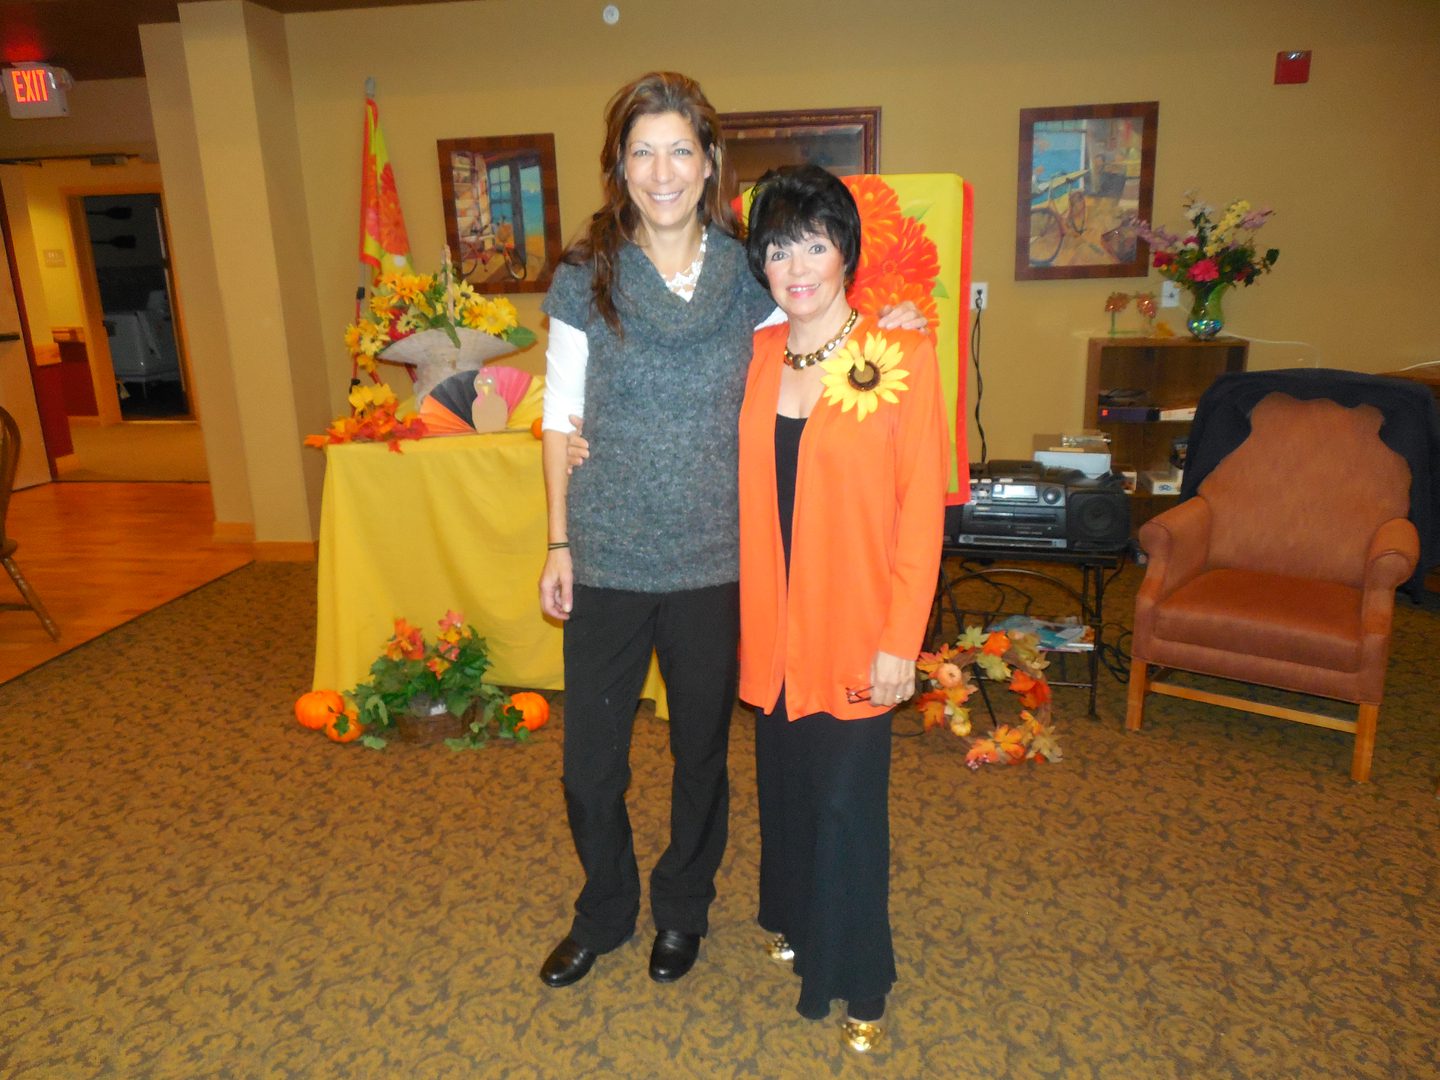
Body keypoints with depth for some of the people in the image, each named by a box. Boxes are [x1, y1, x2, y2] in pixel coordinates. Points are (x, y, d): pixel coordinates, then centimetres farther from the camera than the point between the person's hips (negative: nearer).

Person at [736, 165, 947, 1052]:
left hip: (854, 625, -4)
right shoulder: (757, 356, 4)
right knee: (784, 779, 19)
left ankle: (858, 982, 29)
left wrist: (901, 640, -13)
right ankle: (797, 920, 46)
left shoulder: (903, 357, -11)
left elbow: (922, 508, -11)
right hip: (770, 620, 5)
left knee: (848, 800, 5)